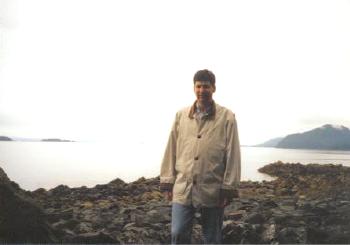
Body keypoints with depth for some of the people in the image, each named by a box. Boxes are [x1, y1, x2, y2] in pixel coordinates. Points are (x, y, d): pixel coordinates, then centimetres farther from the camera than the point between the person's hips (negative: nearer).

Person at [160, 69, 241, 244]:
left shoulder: (227, 117, -2)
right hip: (183, 188, 2)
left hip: (213, 190, -2)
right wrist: (167, 182, 5)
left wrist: (229, 188, -7)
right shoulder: (181, 115, 7)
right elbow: (171, 150, 7)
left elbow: (232, 155, -4)